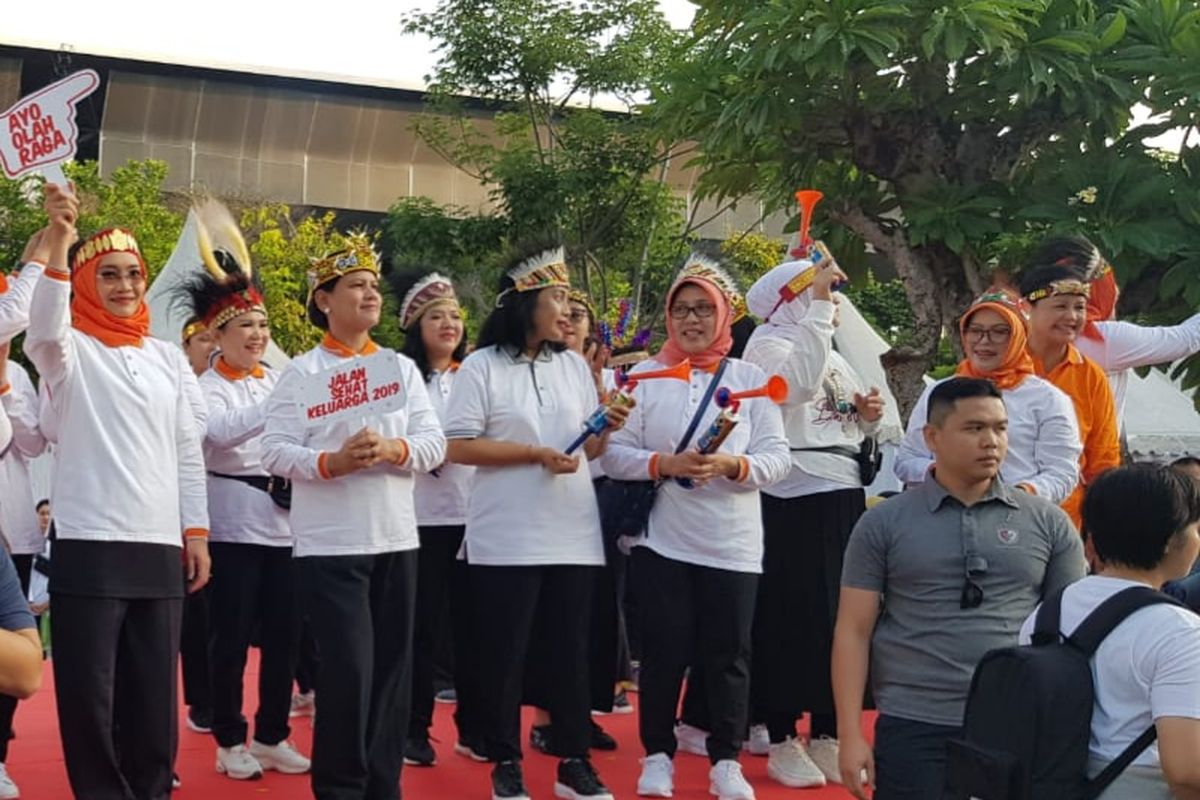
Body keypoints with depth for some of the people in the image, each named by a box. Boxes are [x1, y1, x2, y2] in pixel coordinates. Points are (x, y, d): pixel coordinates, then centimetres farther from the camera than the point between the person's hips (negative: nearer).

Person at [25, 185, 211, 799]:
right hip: (89, 546, -4)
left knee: (154, 695, 8)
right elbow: (44, 323, -23)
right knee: (90, 694, -2)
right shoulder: (69, 350, 2)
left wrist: (196, 530, 9)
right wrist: (58, 239, -36)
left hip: (160, 546, 4)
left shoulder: (167, 356, 15)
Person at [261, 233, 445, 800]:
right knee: (348, 670, -7)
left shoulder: (402, 368, 11)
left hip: (396, 539, 4)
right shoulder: (302, 372, 1)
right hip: (329, 543, -4)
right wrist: (331, 462, -22)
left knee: (392, 668, 8)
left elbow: (435, 443, 4)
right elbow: (275, 452, -6)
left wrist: (394, 449, -16)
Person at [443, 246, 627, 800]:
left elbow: (589, 451, 13)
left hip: (573, 535, 4)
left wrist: (608, 428, -8)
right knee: (504, 653, 3)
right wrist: (534, 453, -16)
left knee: (570, 650, 8)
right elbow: (458, 447, -11)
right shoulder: (482, 366, -5)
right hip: (506, 540, -4)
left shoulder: (575, 366, 10)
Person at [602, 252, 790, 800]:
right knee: (664, 651, 4)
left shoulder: (751, 378, 5)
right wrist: (665, 464, -19)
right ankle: (658, 755, 19)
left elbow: (777, 458, -1)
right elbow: (614, 454, -3)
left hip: (733, 544, 1)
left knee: (728, 654, 5)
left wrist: (731, 465, -20)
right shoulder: (644, 376, 2)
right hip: (661, 539, -1)